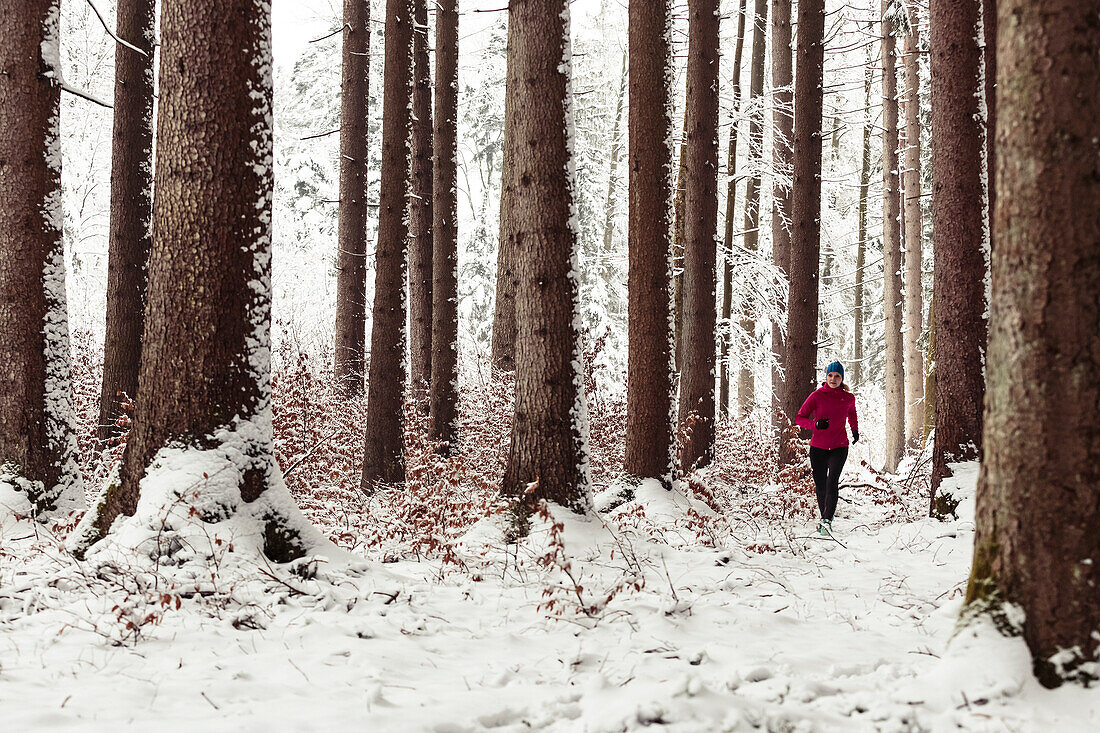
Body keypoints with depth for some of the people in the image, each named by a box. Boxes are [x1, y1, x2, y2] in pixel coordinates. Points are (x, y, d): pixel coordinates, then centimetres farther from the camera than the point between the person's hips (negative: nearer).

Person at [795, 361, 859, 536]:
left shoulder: (848, 398, 4)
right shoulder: (817, 395, -3)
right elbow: (800, 418, -1)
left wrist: (855, 430, 14)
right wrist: (815, 424, -19)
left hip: (839, 447, 0)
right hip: (818, 447, 0)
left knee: (832, 481, -21)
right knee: (821, 486, 5)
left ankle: (827, 521, -28)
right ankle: (825, 517, 27)